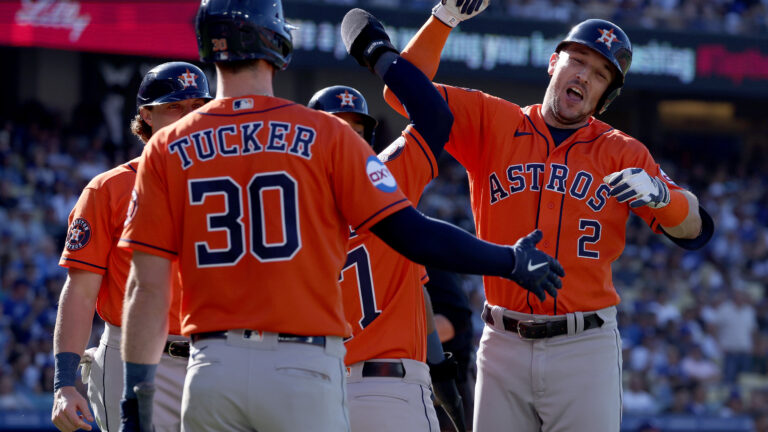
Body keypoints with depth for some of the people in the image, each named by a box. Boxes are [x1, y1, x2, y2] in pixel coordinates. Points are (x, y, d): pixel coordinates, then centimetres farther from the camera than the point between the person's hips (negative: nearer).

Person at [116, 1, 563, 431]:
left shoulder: (168, 150, 4)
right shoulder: (325, 135, -2)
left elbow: (148, 287, 0)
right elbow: (411, 233, -3)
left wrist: (137, 390, 4)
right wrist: (510, 262, 10)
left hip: (212, 369, 2)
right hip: (303, 368, -2)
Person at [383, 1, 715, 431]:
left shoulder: (622, 153, 6)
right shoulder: (491, 122, 7)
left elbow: (694, 229, -3)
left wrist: (659, 193, -24)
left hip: (586, 347, -1)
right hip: (504, 344, 1)